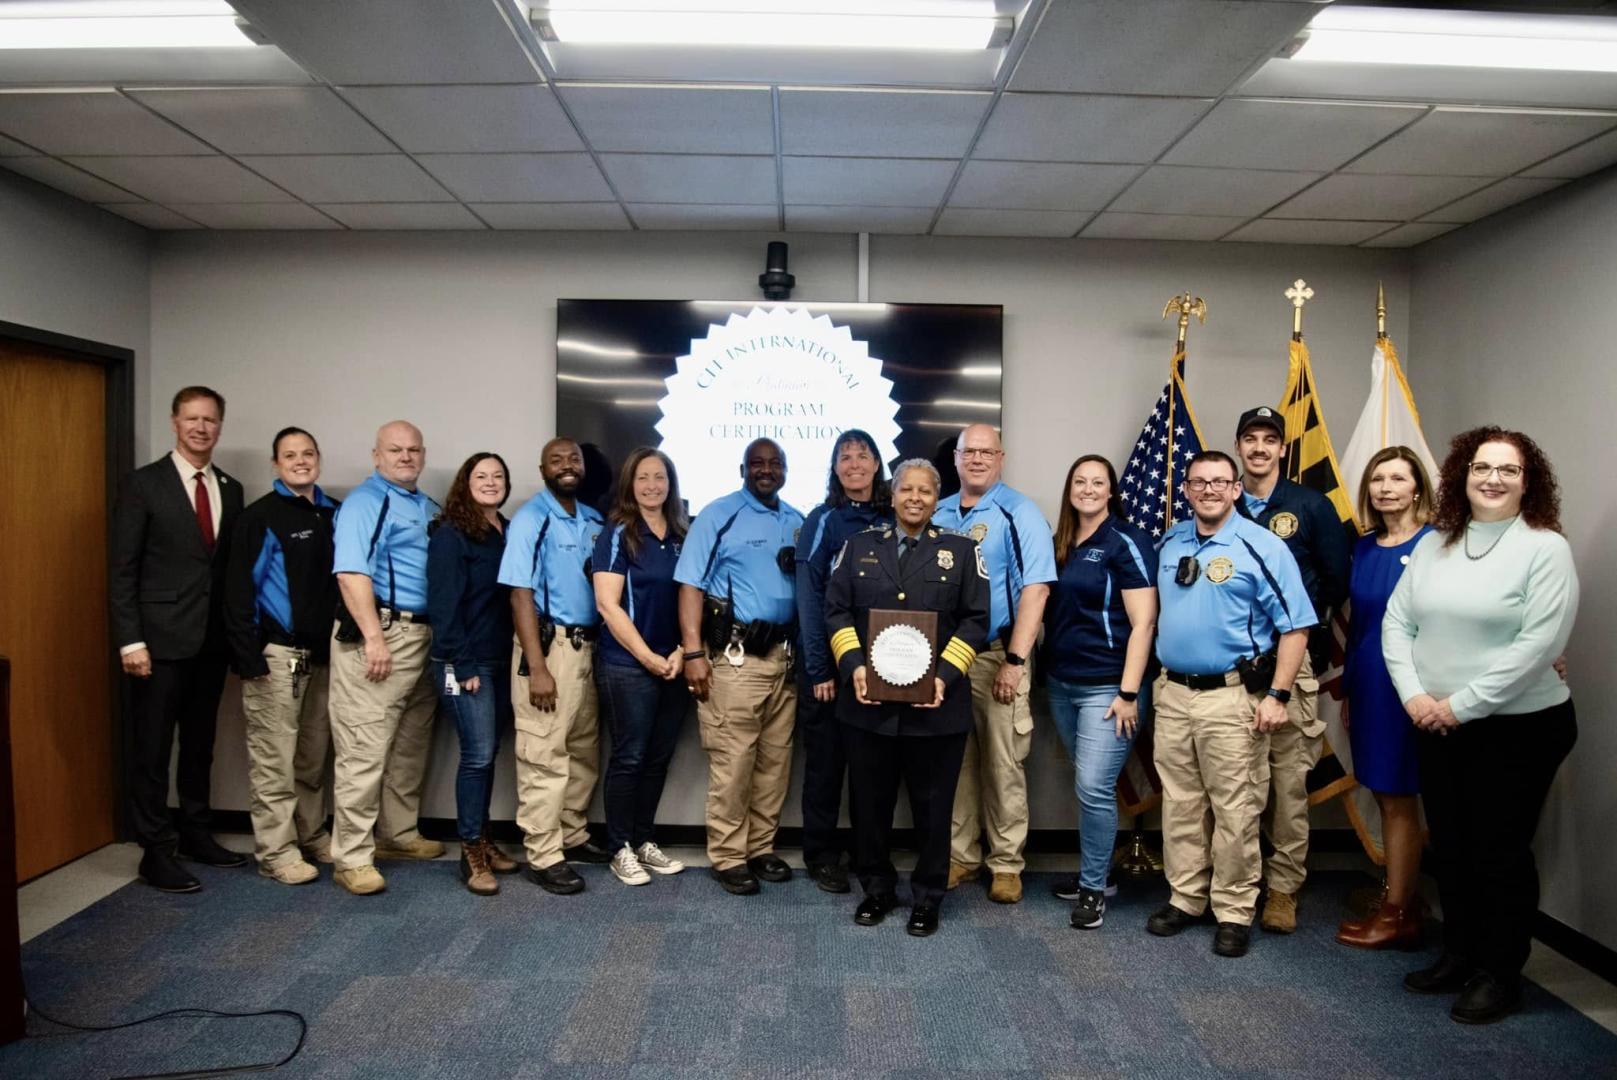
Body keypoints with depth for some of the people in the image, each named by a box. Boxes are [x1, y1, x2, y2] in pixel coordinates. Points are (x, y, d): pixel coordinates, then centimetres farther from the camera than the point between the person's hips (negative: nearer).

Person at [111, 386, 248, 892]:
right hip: (160, 639, -5)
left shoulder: (230, 489, 10)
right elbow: (122, 569, -7)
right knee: (152, 748, 2)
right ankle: (156, 851, 12)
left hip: (213, 640, 5)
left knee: (200, 744, 15)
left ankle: (196, 834, 27)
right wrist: (130, 640, -13)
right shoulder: (143, 484, -5)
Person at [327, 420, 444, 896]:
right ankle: (352, 857, 1)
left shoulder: (430, 509, 19)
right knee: (364, 749, -6)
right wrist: (374, 637, -22)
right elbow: (351, 572, -16)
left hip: (424, 637, 8)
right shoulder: (364, 502, -5)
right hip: (379, 633, -8)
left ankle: (399, 834, 28)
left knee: (411, 747, 15)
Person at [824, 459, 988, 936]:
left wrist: (945, 675, -12)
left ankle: (927, 897, 25)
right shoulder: (860, 546, 9)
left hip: (937, 705, -1)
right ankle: (877, 889, 29)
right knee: (870, 802, 11)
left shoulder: (960, 551, 5)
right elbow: (836, 610, 5)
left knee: (932, 806, 8)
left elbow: (976, 620, 0)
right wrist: (854, 665, -9)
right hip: (868, 702, 2)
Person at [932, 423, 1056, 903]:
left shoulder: (1019, 513, -6)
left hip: (996, 655, -5)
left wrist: (1015, 660, -18)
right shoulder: (938, 514, 11)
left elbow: (1035, 590, -13)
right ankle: (961, 855, 24)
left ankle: (1006, 863, 17)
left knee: (1003, 765, 3)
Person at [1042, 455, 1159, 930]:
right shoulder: (1060, 544, 10)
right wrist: (1044, 674, 9)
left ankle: (1093, 887, 10)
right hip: (1061, 684, 6)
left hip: (1106, 687, -6)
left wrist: (1129, 693, -16)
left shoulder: (1127, 541, -8)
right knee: (1086, 786, 14)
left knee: (1094, 787, -6)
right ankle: (1092, 870, 27)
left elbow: (1143, 622, -12)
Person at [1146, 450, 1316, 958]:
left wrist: (1277, 696, -14)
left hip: (1232, 697, -5)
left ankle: (1234, 912, 14)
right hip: (1173, 693, 5)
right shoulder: (1170, 543, 10)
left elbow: (1295, 627, -8)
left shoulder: (1262, 547, -7)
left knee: (1235, 811, 1)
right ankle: (1184, 898, 25)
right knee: (1179, 804, 12)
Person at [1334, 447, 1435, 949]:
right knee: (1385, 798, 14)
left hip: (1408, 688, -6)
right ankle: (1405, 902, 27)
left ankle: (1395, 916, 16)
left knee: (1399, 801, 3)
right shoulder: (1364, 547, 9)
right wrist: (1348, 688, 14)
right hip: (1367, 687, 6)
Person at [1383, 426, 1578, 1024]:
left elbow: (1539, 644, -18)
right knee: (1449, 846, 15)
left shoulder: (1545, 548, -9)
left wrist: (1462, 704, -17)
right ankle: (1458, 955, 32)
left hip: (1518, 727, -5)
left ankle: (1500, 974, 21)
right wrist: (1414, 694, -8)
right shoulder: (1433, 544, 7)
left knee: (1500, 851, 4)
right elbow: (1397, 621, 5)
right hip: (1436, 724, 5)